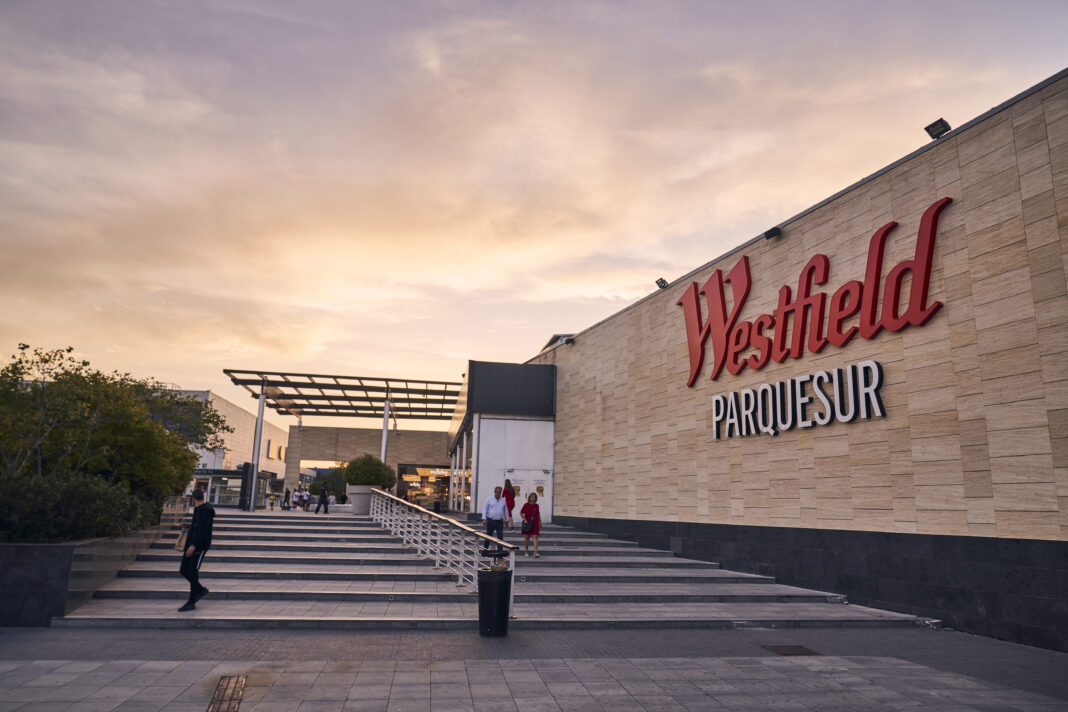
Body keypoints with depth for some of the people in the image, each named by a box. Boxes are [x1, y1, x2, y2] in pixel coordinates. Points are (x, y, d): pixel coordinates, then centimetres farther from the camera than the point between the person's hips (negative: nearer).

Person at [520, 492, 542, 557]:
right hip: (527, 524, -2)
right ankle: (526, 551, 22)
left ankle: (536, 552, -12)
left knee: (535, 537, -8)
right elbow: (521, 513, -3)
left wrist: (540, 522, 18)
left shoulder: (536, 506, 6)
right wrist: (524, 520, -14)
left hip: (535, 523, 2)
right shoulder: (526, 505, -6)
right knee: (527, 537, 8)